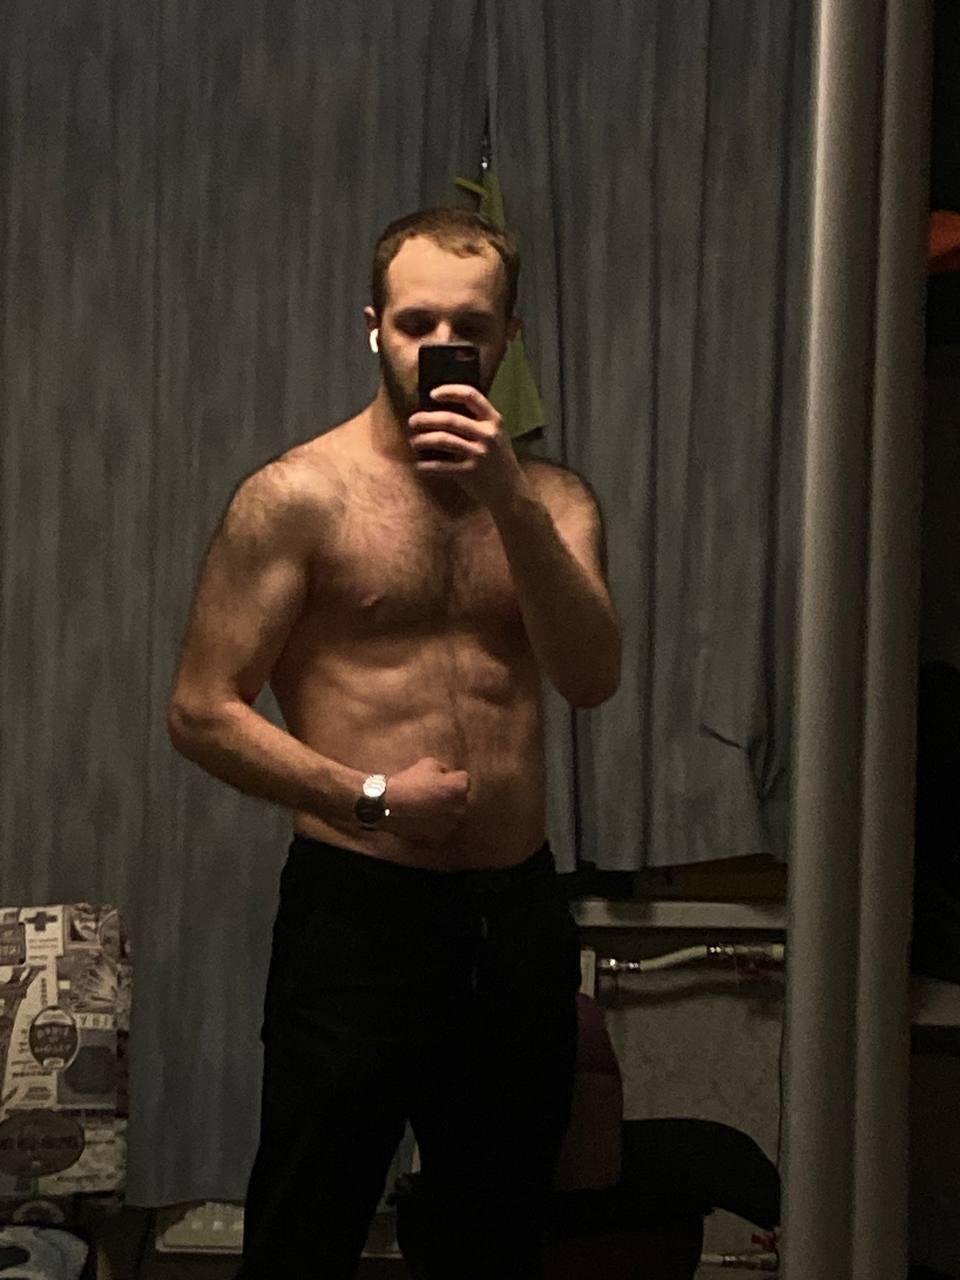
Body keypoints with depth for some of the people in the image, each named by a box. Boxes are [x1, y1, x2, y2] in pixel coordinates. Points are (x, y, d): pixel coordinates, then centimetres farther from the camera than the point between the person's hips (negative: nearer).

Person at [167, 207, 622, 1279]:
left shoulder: (552, 499, 6)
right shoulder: (297, 496, -6)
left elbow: (592, 677, -11)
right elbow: (201, 712, -8)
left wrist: (509, 495, -20)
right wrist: (372, 800, -14)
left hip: (519, 916, 4)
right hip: (358, 912, -4)